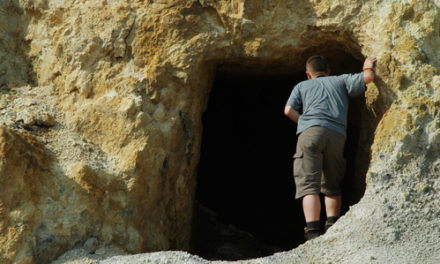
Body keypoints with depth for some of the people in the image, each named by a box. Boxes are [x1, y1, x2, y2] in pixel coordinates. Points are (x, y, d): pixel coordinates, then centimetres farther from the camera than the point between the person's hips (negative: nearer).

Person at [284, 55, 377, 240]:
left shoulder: (302, 86, 25)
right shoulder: (340, 81, 26)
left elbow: (289, 110, 9)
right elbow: (367, 78, 16)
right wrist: (368, 67, 37)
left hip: (311, 131, -2)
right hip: (337, 135, 2)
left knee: (308, 185, -10)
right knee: (331, 186, 17)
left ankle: (313, 232, -25)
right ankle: (332, 228, 1)